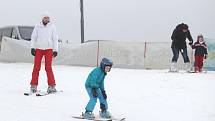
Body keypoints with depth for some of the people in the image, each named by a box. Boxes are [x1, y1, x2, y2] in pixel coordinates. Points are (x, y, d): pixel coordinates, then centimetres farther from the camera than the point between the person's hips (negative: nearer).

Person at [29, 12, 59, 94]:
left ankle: (51, 86, -5)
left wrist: (55, 50, -1)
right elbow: (33, 37, 7)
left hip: (48, 49, -1)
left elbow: (55, 39, 4)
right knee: (36, 67, -2)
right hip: (39, 48, 1)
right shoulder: (37, 26, 5)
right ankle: (34, 86, 5)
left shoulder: (52, 27, 4)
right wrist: (32, 47, -2)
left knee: (48, 67, -8)